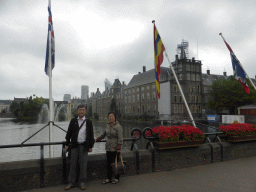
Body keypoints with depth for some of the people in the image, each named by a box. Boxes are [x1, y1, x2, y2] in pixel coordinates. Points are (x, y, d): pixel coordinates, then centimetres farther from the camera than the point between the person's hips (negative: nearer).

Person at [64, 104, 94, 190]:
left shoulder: (88, 122, 1)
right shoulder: (73, 121, 5)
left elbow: (91, 135, 2)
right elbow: (69, 133, 8)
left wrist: (90, 146, -1)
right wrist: (67, 144, 5)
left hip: (84, 146, -1)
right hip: (74, 145, 2)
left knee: (83, 165, 4)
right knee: (73, 164, 6)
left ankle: (82, 182, 17)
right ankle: (71, 183, 18)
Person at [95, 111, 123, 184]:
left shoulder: (118, 126, -13)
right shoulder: (108, 125, 7)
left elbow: (120, 138, -16)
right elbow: (105, 133, 23)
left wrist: (119, 148, -20)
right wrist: (98, 139, 28)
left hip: (115, 148, -6)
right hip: (108, 147, 6)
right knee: (108, 163, 10)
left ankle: (117, 178, 19)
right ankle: (108, 178, 21)